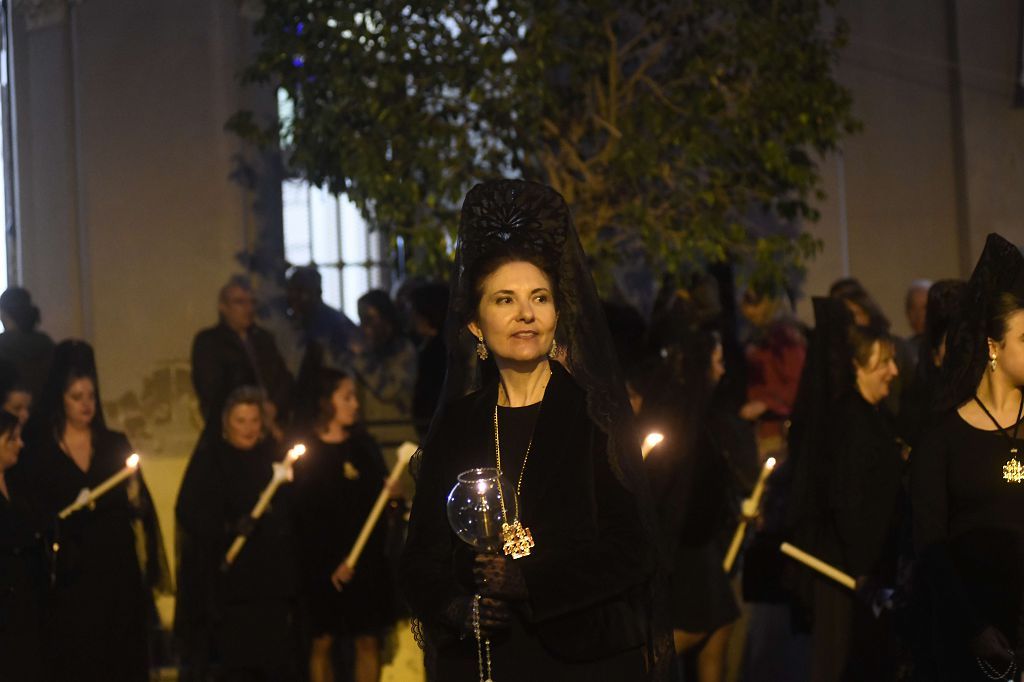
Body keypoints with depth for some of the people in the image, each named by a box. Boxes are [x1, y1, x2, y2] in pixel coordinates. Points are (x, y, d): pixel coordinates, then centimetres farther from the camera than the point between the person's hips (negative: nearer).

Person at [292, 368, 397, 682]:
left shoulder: (364, 445, 11)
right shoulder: (307, 452, -3)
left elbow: (380, 497, 14)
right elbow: (302, 517, -7)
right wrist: (329, 566, -14)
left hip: (368, 560, 4)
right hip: (323, 566, -4)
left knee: (368, 641, 2)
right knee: (323, 642, -1)